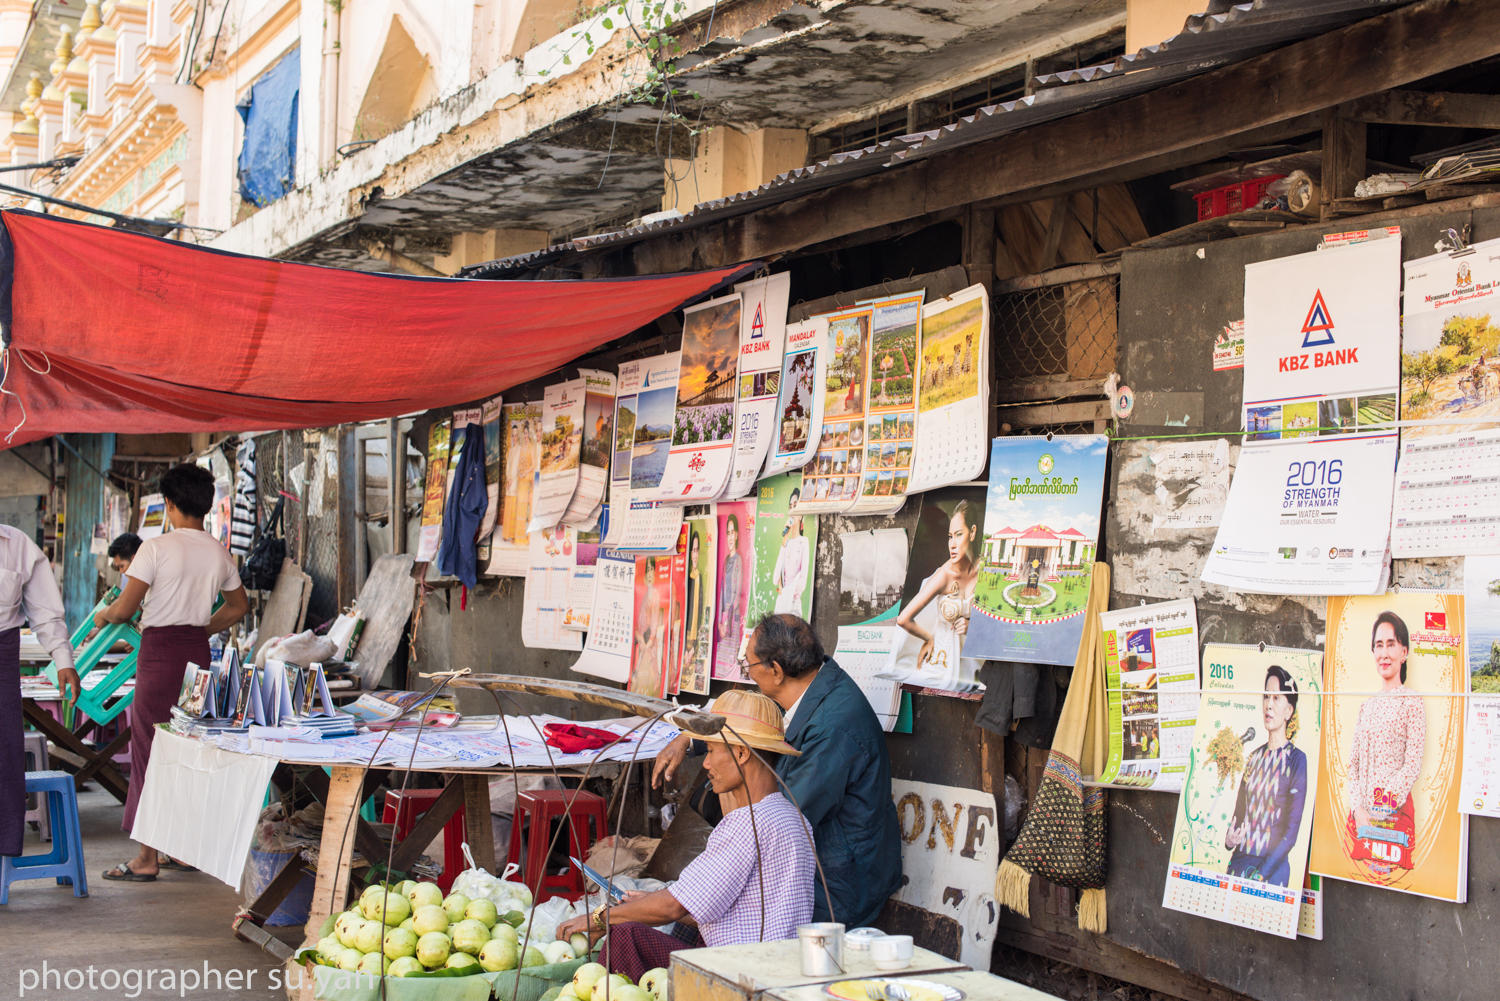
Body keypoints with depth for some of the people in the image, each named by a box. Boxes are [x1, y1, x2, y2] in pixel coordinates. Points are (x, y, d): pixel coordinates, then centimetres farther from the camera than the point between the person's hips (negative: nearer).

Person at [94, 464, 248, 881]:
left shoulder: (156, 548, -11)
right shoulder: (220, 554, 8)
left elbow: (125, 607, -13)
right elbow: (239, 605, 22)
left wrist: (103, 616, 8)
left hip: (159, 649, -6)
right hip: (199, 652, 6)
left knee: (150, 748, 0)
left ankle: (147, 857, 1)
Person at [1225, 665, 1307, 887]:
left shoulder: (1297, 760, -5)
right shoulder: (1255, 757, 13)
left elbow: (1292, 829, -9)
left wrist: (1260, 874, -17)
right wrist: (1229, 839, -5)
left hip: (1273, 866, -5)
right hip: (1239, 860, 5)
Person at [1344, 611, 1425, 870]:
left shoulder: (1412, 703, -3)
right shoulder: (1367, 706, 15)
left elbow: (1413, 766, -10)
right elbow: (1354, 763, 11)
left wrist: (1380, 810, -14)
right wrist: (1358, 809, -4)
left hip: (1395, 811, -6)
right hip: (1360, 812, 6)